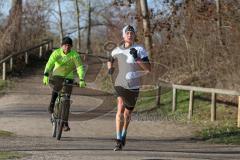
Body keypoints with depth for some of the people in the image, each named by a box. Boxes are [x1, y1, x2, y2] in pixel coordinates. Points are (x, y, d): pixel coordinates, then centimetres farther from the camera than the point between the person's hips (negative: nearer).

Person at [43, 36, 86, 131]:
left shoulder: (74, 55, -16)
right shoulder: (56, 53, -16)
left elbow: (80, 67, -23)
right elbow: (49, 64, -27)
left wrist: (81, 80, -37)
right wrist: (46, 75, -43)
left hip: (69, 77, 0)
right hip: (57, 75, 0)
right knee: (57, 87, -35)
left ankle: (65, 123, 2)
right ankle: (51, 105, -15)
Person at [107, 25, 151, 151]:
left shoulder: (140, 49, -5)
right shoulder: (117, 51, 4)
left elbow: (149, 69, -13)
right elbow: (110, 59, 28)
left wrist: (137, 58, -24)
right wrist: (110, 67, 8)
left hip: (133, 87, 0)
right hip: (120, 84, 0)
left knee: (127, 113, 12)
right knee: (120, 108, -21)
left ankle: (123, 134, 40)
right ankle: (119, 140, -21)